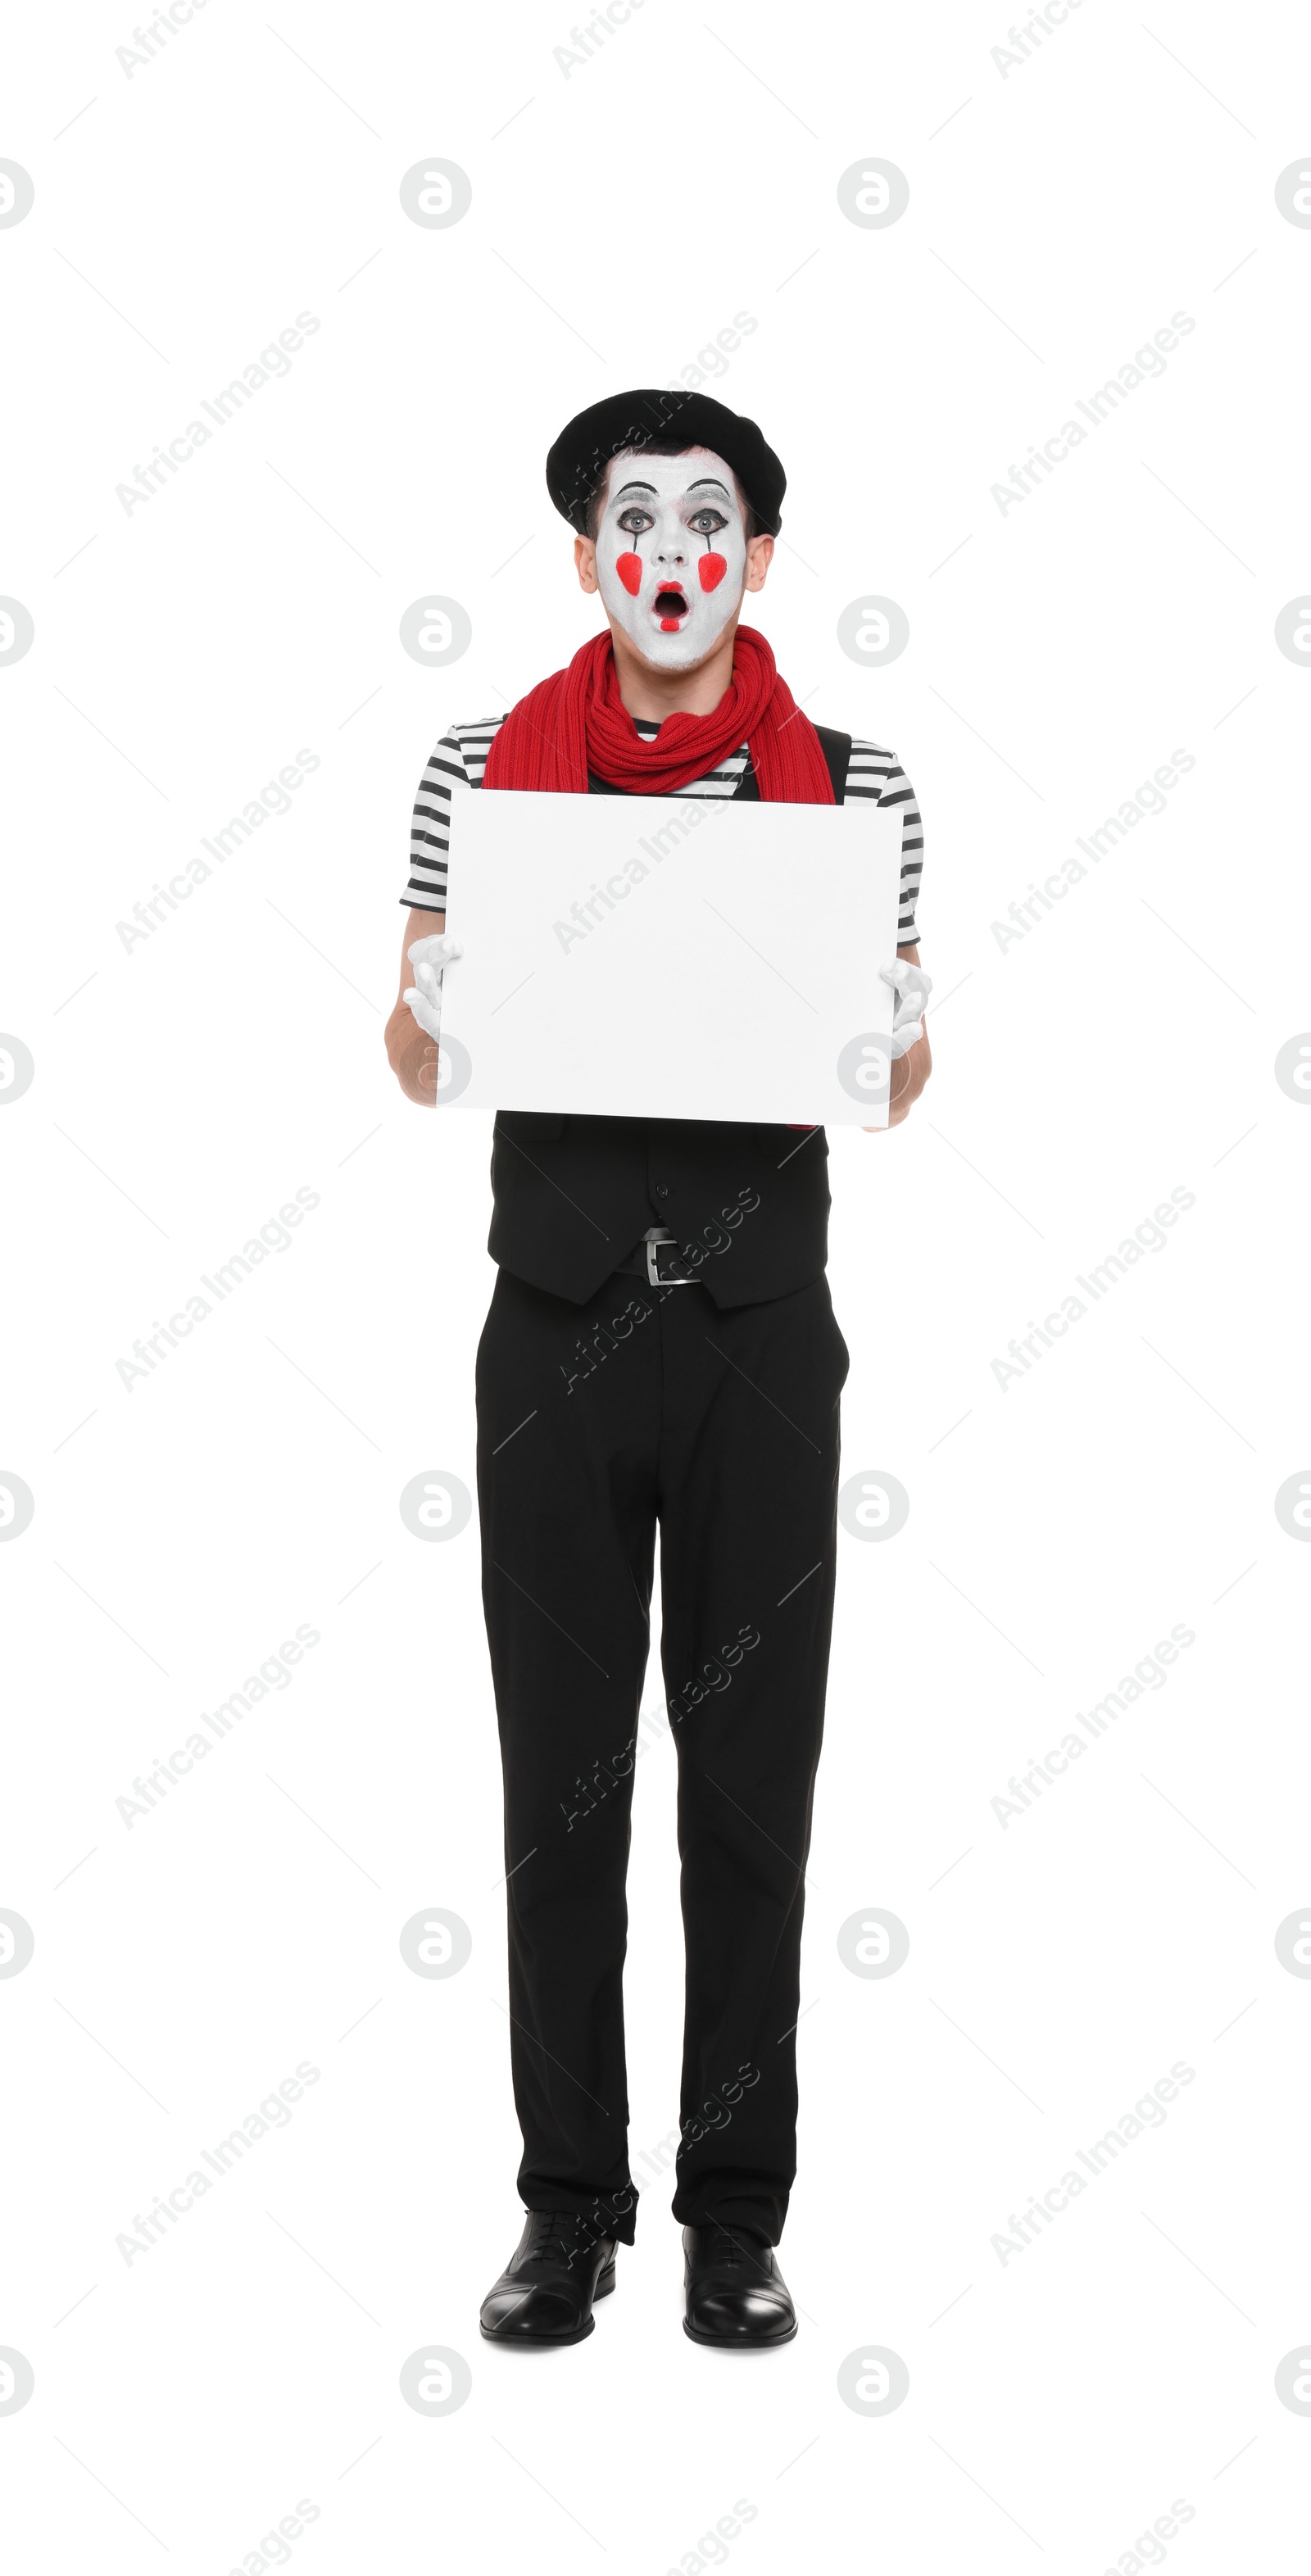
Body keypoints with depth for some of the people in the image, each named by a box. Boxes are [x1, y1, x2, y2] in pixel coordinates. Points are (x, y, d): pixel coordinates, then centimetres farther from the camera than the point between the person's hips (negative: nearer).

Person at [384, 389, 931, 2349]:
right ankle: (568, 2206, 19)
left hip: (762, 1324, 0)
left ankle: (740, 2217, 18)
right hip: (557, 1320, 0)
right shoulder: (482, 766, 4)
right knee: (560, 1775, 6)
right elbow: (417, 1066, 8)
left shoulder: (854, 777, 3)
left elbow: (898, 1087, 8)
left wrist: (886, 1024, -14)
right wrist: (437, 1000, -13)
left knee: (753, 1775, 5)